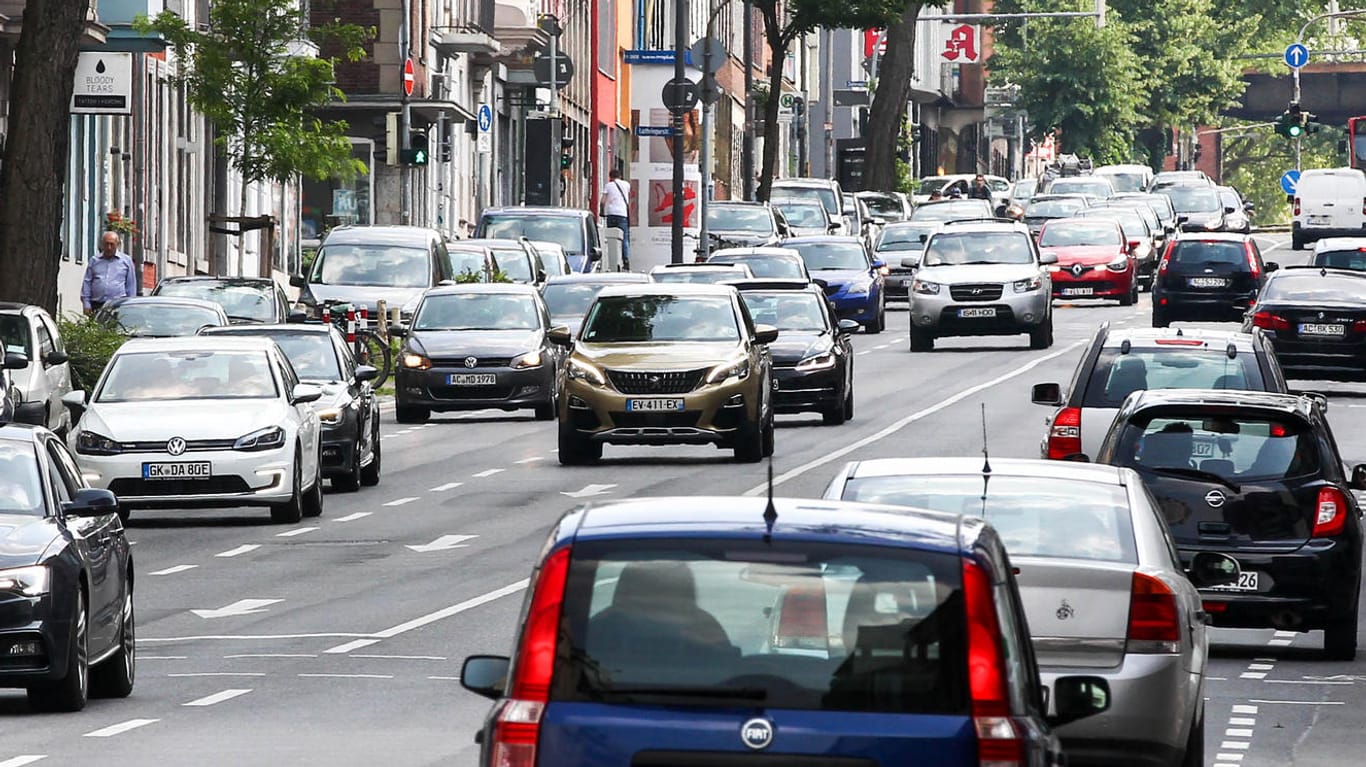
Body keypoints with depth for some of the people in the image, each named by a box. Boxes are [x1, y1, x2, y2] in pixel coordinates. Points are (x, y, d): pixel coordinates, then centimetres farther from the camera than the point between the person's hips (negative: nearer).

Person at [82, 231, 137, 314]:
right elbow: (87, 283, 14)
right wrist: (86, 304, 4)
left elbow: (131, 285, 13)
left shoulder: (126, 260, 13)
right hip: (97, 306, 2)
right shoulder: (94, 261, 16)